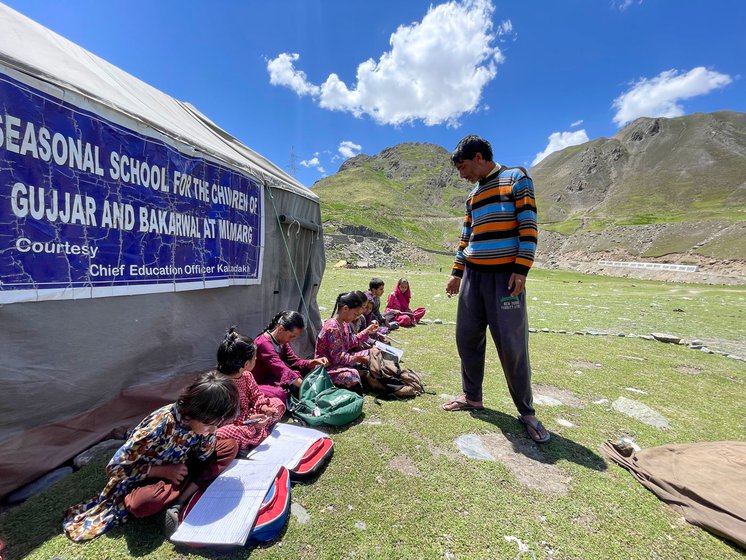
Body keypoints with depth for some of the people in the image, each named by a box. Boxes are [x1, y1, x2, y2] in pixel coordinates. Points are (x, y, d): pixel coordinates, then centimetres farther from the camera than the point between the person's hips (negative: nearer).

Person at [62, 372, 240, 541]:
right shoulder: (158, 426, -35)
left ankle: (179, 502, -20)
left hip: (180, 468, 5)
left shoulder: (201, 420, -21)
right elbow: (115, 468, -24)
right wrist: (163, 471, -26)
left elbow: (205, 456, -10)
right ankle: (190, 488, -14)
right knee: (141, 503, -40)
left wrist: (209, 432, -27)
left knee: (230, 446, -15)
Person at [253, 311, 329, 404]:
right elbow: (281, 369, -33)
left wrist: (314, 362, -14)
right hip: (258, 385, -9)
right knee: (280, 394, -38)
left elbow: (294, 361, 4)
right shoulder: (263, 343, -25)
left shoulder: (282, 341, 4)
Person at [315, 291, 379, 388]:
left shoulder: (345, 324, 4)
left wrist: (367, 331, 15)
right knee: (352, 375, -38)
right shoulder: (333, 328, -25)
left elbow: (351, 342, 16)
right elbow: (338, 357, -25)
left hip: (343, 359, 10)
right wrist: (360, 359, -23)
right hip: (327, 365, -10)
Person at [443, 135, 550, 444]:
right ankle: (472, 397, 23)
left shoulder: (516, 178, 1)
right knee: (467, 337, 7)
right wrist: (457, 273, 15)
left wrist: (521, 269, -15)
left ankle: (526, 412, 13)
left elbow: (529, 226, -7)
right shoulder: (472, 195, 19)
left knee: (511, 344, -4)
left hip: (506, 276, -6)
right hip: (473, 275, 6)